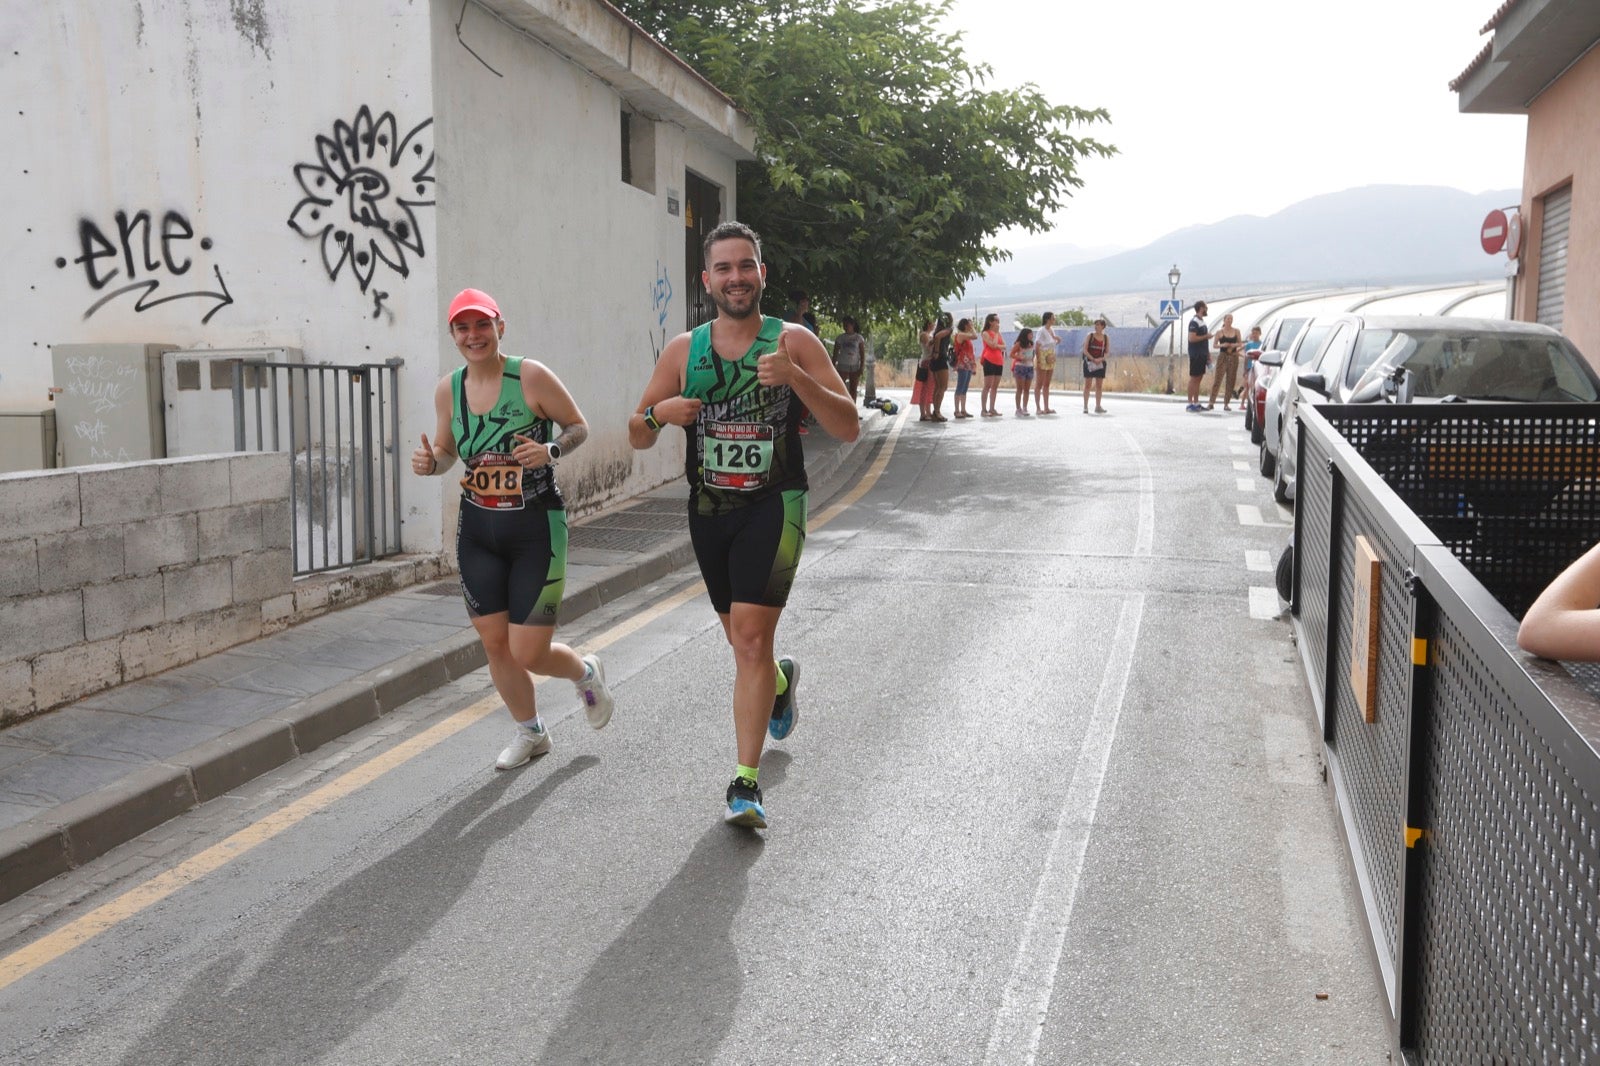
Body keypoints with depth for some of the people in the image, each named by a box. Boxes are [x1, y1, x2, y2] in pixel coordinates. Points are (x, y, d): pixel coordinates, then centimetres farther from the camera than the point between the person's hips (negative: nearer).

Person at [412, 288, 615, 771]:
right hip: (477, 531, 5)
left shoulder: (532, 376, -12)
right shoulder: (448, 389, 1)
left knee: (528, 654, -5)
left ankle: (586, 673, 30)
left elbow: (579, 426, -3)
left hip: (536, 529, -5)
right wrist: (431, 462, -8)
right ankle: (530, 732, 33)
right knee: (493, 643, 8)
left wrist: (551, 450, -23)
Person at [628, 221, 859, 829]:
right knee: (741, 637, 18)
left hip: (773, 507, -4)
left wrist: (795, 378, -25)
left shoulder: (793, 342, -5)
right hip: (708, 510, 4)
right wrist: (658, 413, -15)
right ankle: (780, 680, 54)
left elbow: (848, 428, -11)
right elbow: (637, 438, 8)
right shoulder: (684, 350, 4)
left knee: (751, 638, -16)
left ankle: (746, 784, -8)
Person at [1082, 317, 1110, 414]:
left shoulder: (1106, 338, 6)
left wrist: (1101, 359, -15)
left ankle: (1098, 407, 14)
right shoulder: (1090, 336, -1)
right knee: (1087, 385, -3)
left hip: (1100, 364, 3)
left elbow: (1107, 352, 5)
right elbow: (1085, 350, -6)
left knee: (1099, 386, 6)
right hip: (1089, 363, -3)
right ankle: (1085, 407, 0)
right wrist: (1093, 359, -17)